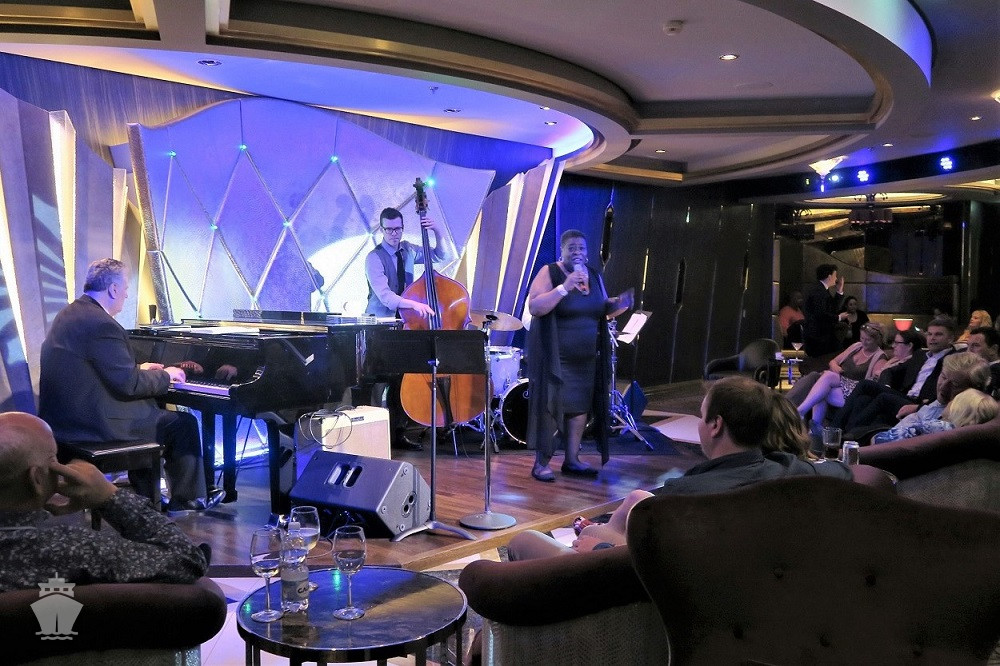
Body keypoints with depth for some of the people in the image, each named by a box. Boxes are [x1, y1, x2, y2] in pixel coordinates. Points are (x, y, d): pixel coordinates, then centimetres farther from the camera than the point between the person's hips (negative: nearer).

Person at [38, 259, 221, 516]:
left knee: (151, 411, 28)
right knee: (184, 423, 4)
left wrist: (139, 369, 21)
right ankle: (187, 499, 20)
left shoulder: (70, 314, 9)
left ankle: (146, 500, 31)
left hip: (66, 418, 10)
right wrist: (165, 375, -5)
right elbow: (129, 384, -21)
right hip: (96, 425, -10)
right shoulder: (102, 325, -22)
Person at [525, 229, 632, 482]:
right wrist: (564, 287, -27)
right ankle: (541, 463, 5)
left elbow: (601, 308, 20)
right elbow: (534, 307, -20)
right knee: (551, 408, -4)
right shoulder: (549, 273, -8)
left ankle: (572, 460, 19)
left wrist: (617, 304, -1)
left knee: (581, 407, 8)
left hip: (586, 357, 6)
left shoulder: (594, 276, 10)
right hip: (554, 357, -6)